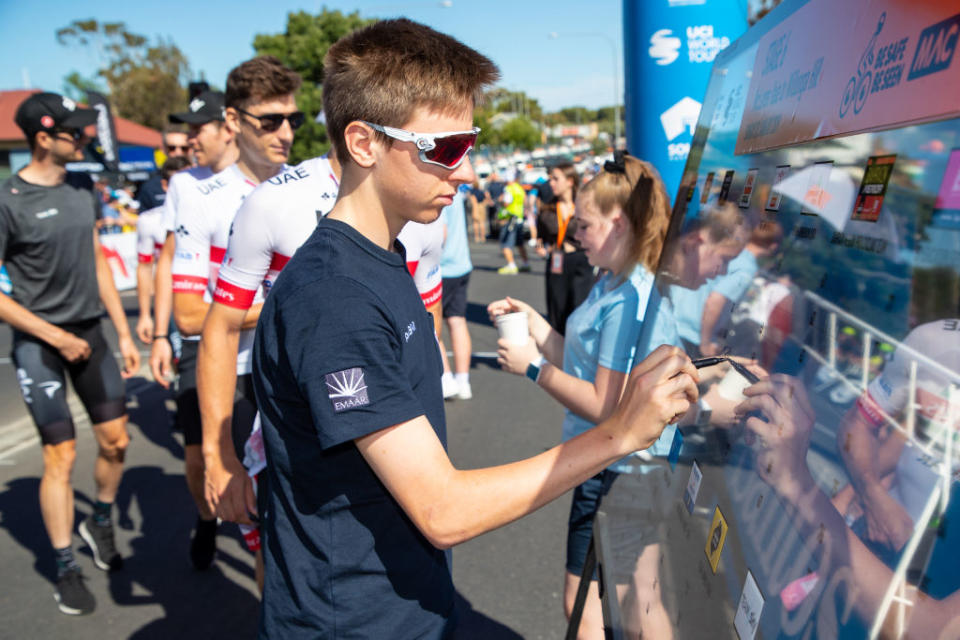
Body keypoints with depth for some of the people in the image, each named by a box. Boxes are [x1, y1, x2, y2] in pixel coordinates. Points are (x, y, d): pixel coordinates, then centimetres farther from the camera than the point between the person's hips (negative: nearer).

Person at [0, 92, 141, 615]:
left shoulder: (81, 192, 7)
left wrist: (123, 334, 10)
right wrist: (57, 337, -12)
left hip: (89, 334, 6)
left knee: (115, 440, 8)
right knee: (60, 454, -2)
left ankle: (100, 525, 34)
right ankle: (66, 570, 15)